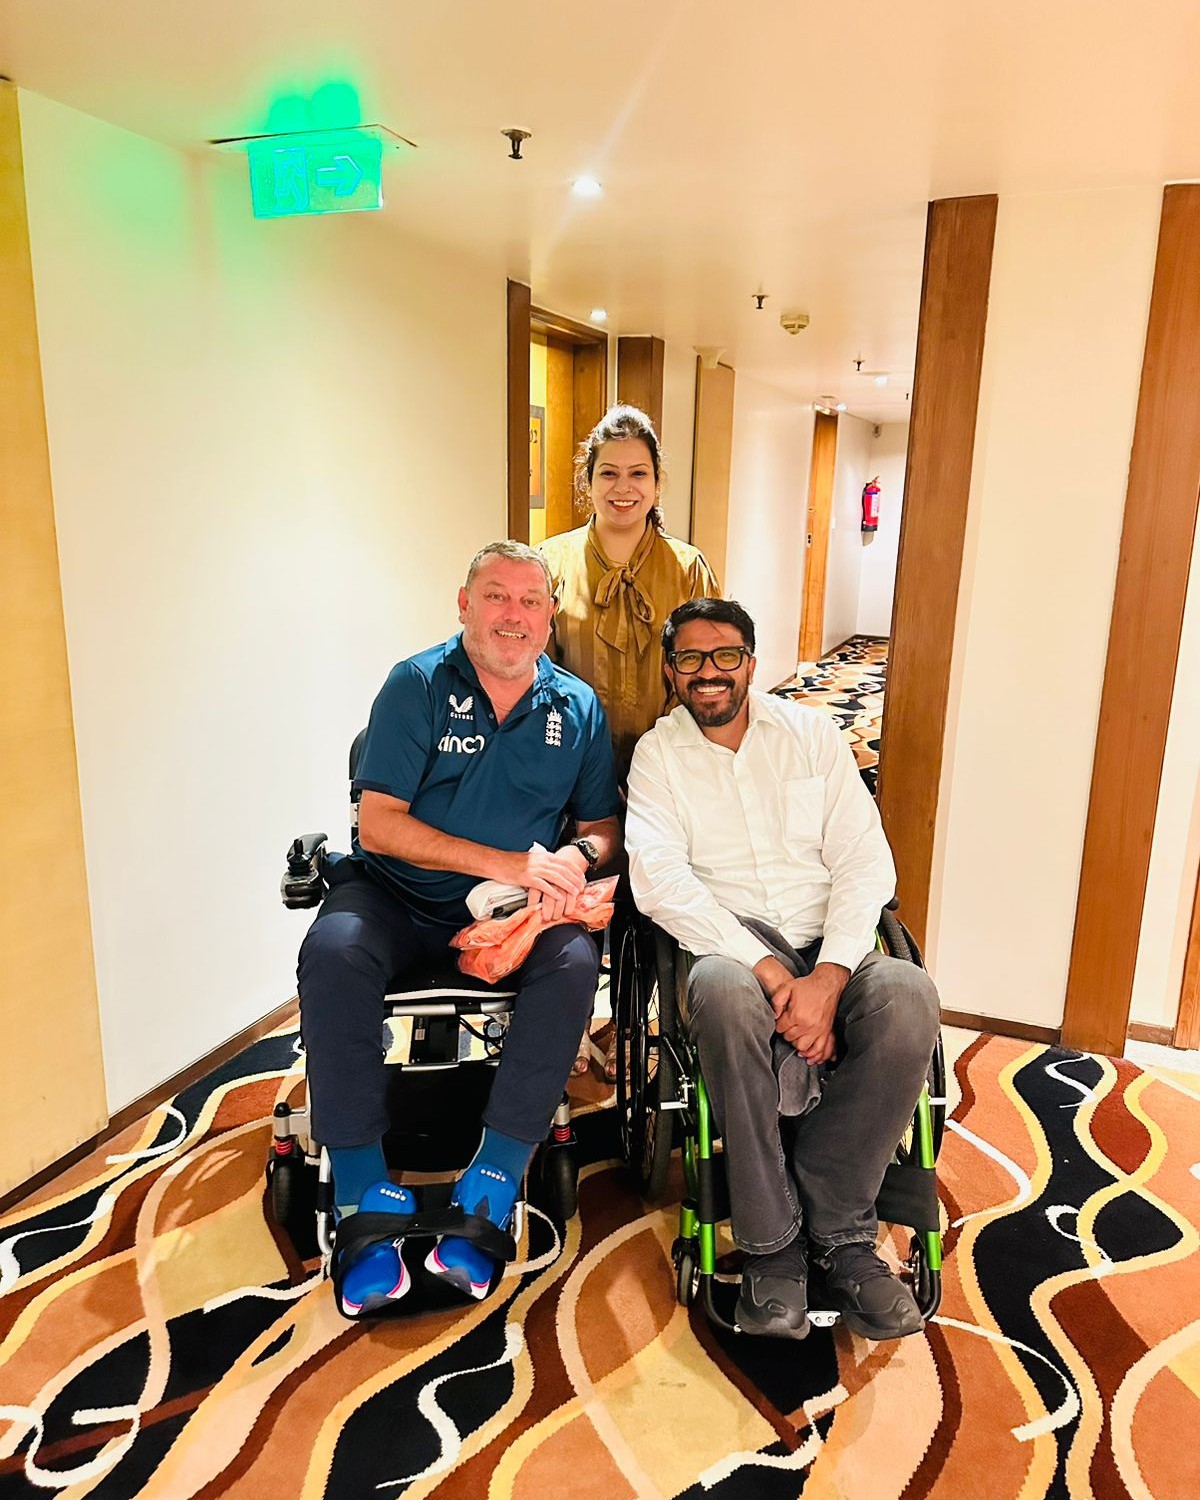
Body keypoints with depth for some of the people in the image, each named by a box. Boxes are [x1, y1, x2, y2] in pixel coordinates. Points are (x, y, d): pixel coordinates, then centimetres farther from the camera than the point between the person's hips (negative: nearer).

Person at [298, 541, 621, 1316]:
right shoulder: (418, 685, -4)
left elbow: (603, 823, 12)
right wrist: (506, 862, -20)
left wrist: (577, 855, -14)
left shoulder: (578, 706, 6)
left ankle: (490, 1189, -17)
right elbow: (378, 823, -12)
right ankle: (366, 1194, -19)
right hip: (398, 896, -1)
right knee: (332, 953, -31)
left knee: (575, 961, -28)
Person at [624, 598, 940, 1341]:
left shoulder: (812, 734, 9)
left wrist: (827, 978, -16)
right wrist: (771, 973, -22)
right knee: (725, 993, -37)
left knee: (908, 996, -30)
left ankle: (838, 1228, -10)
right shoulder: (658, 753, 5)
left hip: (830, 943, 2)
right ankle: (773, 1243, -17)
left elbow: (865, 861, 1)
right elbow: (660, 881, -11)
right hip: (729, 942, -2)